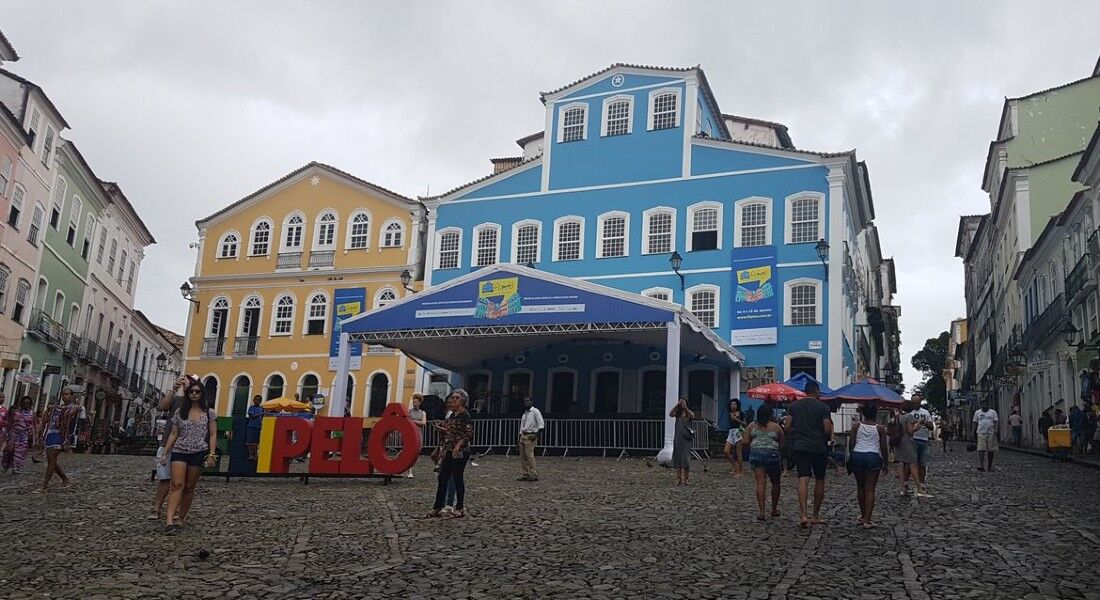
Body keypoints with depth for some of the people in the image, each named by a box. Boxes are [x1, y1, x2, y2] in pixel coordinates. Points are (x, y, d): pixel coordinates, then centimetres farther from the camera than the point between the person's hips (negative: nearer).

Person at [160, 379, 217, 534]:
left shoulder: (209, 413, 6)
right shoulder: (179, 412, 9)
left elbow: (213, 435, 3)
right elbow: (173, 434, 11)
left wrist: (211, 454, -6)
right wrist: (165, 453, 5)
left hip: (198, 453, 0)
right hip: (179, 451, 0)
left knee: (189, 487, 3)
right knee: (177, 484, -14)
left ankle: (182, 518, 14)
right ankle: (170, 521, -22)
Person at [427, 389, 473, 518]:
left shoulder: (464, 414, -10)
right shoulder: (452, 414, 15)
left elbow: (469, 433, -17)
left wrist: (458, 445, -23)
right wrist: (442, 429, 8)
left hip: (459, 451, -8)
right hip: (449, 451, 8)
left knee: (457, 478, -1)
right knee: (442, 478, 7)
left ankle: (460, 508, 9)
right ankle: (437, 507, 12)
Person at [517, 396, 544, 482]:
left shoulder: (535, 411, -4)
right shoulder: (525, 413, 20)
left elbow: (541, 424, -10)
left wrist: (536, 434, -16)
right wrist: (520, 436, 18)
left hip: (531, 436, -8)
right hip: (523, 435, 8)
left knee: (529, 455, -13)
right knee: (523, 456, 4)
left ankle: (534, 474, -10)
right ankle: (526, 474, 8)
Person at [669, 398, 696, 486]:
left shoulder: (689, 413, 5)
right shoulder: (677, 413, 6)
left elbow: (693, 416, -19)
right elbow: (670, 414, -15)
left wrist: (685, 407, -25)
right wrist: (677, 405, -22)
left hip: (686, 439, -1)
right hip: (678, 438, 1)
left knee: (686, 458, -4)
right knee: (678, 457, 2)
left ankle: (685, 479, 1)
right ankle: (678, 478, 6)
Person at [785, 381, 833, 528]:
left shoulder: (794, 405, 6)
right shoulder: (823, 407, -4)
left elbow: (788, 428, 5)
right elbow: (828, 430, -9)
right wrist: (828, 439, 12)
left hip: (799, 446, 2)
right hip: (818, 447, -2)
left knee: (803, 479, -5)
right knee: (819, 480, 13)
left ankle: (804, 515, -21)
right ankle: (816, 516, 18)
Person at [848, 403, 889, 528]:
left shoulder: (856, 426, 3)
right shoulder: (880, 428, 2)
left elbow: (851, 444, 1)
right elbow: (884, 448, 3)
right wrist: (885, 464, 14)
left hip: (857, 456, 2)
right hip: (873, 457, -2)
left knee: (860, 487, 17)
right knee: (870, 490, 0)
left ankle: (863, 516, 30)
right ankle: (866, 520, -4)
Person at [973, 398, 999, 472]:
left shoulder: (993, 412, 10)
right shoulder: (977, 412, 13)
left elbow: (995, 422, 3)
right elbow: (975, 423, 14)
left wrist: (995, 431, -12)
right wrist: (974, 433, 9)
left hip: (991, 433, 1)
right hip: (981, 433, -1)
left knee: (991, 450, 2)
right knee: (981, 450, -11)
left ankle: (989, 466, 12)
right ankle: (981, 466, -16)